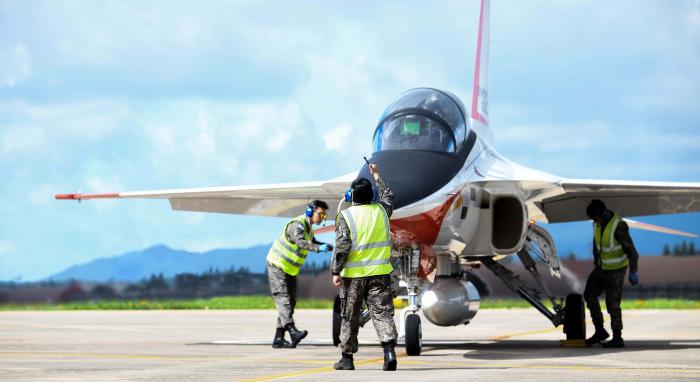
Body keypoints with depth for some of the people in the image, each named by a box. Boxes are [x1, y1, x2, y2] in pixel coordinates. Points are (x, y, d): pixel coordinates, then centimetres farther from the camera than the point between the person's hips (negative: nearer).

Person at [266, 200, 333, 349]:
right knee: (283, 297, -21)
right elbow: (300, 242, -40)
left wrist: (325, 245, 11)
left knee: (290, 302, 5)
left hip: (290, 270, 10)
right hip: (277, 265, -10)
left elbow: (312, 242, 30)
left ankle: (278, 338, 6)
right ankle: (292, 330, -40)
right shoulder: (297, 225, -20)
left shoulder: (308, 228, 10)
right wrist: (318, 248, -54)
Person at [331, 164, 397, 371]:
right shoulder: (381, 210, 5)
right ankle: (389, 349, -20)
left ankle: (347, 358, 17)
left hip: (354, 274, -2)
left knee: (350, 317, 9)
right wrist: (377, 176, 40)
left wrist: (336, 272, -6)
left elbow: (341, 246, -12)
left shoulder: (346, 216, -7)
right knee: (382, 312, -1)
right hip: (380, 273, 2)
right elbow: (388, 196, 29)